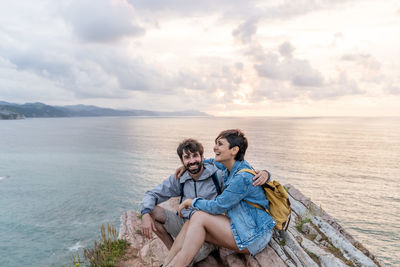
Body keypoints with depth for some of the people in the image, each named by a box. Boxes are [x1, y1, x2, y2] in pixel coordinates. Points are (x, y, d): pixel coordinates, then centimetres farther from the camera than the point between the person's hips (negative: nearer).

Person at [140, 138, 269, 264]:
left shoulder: (218, 175, -11)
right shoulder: (178, 179, -1)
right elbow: (152, 194, 4)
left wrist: (264, 173, -31)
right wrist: (145, 214, -15)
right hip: (185, 224, 4)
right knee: (153, 211, -13)